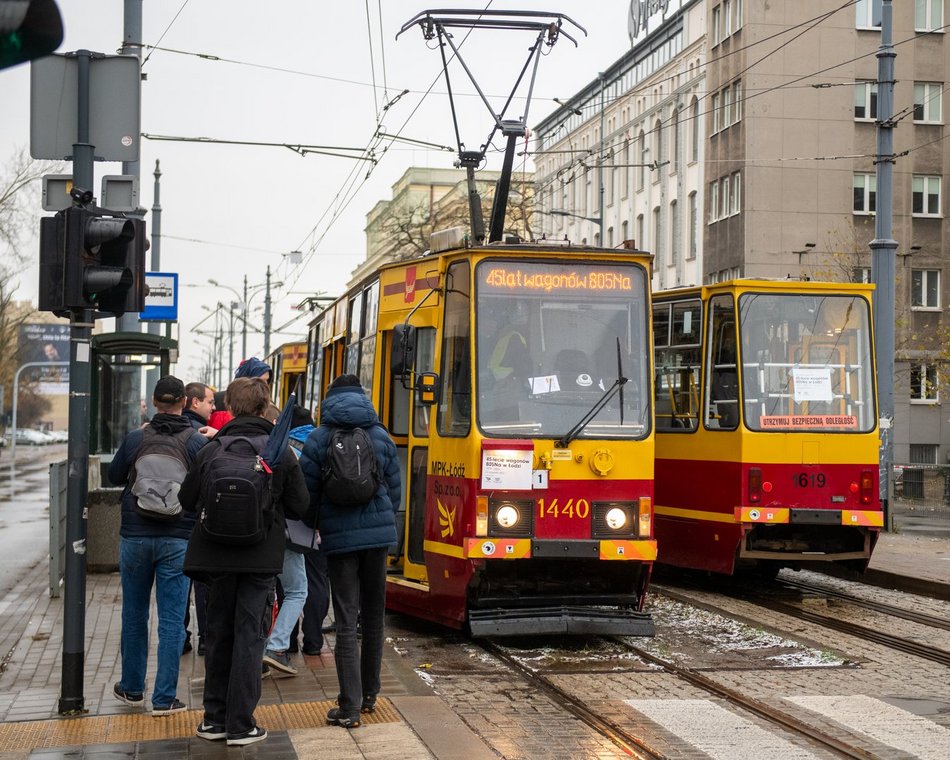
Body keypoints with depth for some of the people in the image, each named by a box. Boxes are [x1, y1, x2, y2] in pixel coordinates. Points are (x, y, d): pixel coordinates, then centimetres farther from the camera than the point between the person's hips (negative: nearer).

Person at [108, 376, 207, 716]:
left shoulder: (135, 439, -5)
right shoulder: (198, 443, -8)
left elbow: (114, 475, 10)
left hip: (135, 537, 2)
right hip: (178, 540, -1)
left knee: (134, 615, 16)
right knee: (172, 620, 2)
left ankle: (132, 687, 26)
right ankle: (164, 698, 1)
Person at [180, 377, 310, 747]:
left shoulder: (212, 450, -5)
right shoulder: (281, 452, -6)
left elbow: (188, 500, 3)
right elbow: (300, 508, -2)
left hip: (216, 555, 2)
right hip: (261, 559, -2)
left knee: (218, 633, 14)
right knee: (249, 637, 4)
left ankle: (215, 718, 21)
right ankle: (240, 725, 5)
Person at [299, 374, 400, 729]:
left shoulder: (319, 439, -3)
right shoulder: (381, 436, 5)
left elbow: (307, 493, -3)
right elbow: (395, 489, 8)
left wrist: (318, 526, 15)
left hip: (339, 537, -3)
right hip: (379, 533, 3)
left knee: (346, 622, -2)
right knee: (373, 615, 17)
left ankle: (350, 708, -4)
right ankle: (369, 694, 27)